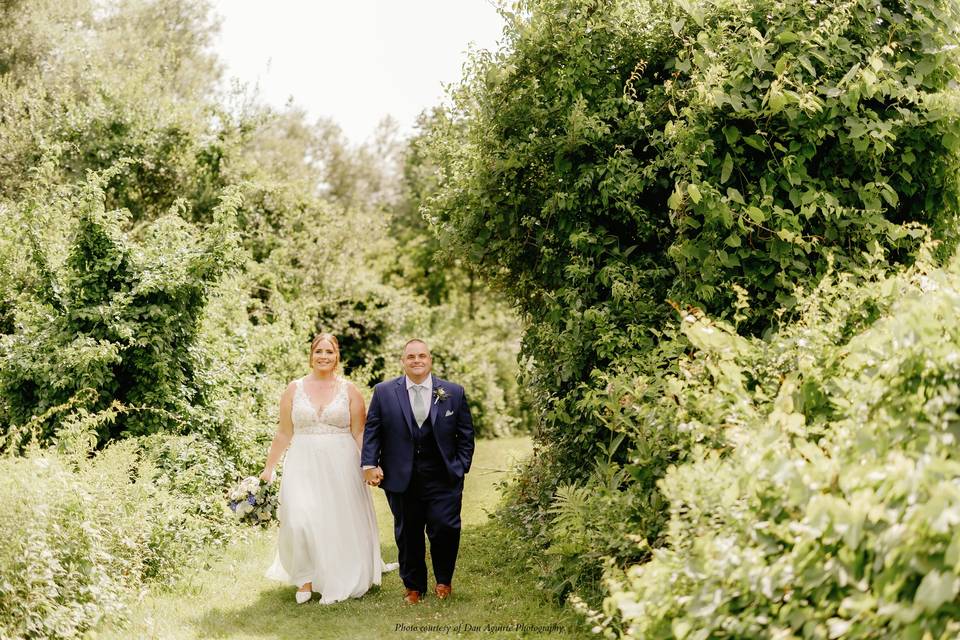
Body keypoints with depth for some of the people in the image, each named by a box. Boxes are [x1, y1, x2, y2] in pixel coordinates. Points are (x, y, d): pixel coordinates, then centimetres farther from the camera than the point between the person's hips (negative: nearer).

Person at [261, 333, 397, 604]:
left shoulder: (349, 391, 3)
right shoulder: (294, 389, 5)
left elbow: (359, 433, 3)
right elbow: (284, 434, 9)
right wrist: (268, 468, 9)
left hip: (340, 466, 0)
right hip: (304, 465, 0)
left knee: (340, 525, 4)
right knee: (300, 520, -13)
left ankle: (337, 583, 18)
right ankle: (306, 578, 6)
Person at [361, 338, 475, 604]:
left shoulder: (454, 393, 4)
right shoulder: (384, 392, 3)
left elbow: (465, 435, 8)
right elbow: (372, 431, 5)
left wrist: (461, 469, 1)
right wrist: (370, 464, -6)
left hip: (443, 479, 0)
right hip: (401, 479, 1)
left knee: (445, 528, -8)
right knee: (408, 534, 7)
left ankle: (444, 580, 17)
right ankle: (413, 586, 24)